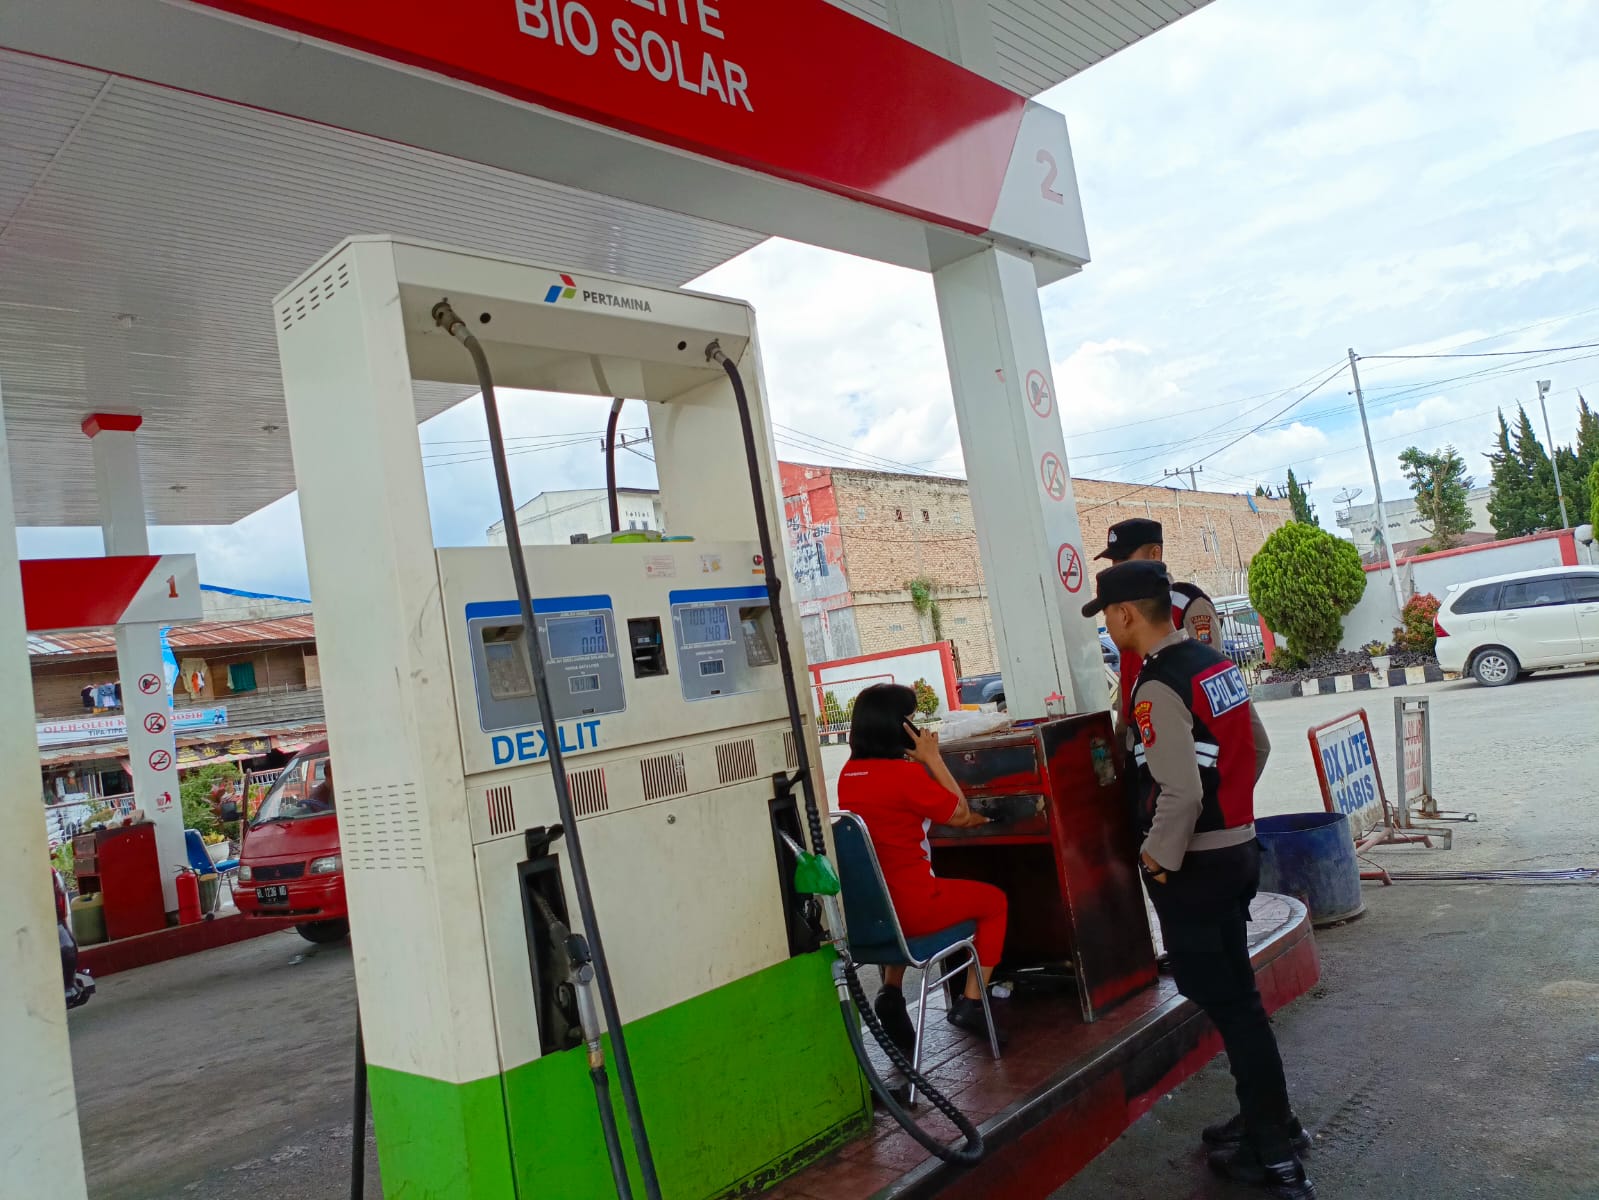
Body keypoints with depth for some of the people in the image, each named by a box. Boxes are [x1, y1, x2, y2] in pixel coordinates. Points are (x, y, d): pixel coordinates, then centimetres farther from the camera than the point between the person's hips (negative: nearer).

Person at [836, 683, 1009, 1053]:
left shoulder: (849, 773, 2)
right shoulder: (906, 773, -19)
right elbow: (960, 813, -5)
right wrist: (933, 757, -3)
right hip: (912, 908, -6)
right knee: (994, 900, 17)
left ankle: (891, 993, 27)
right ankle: (970, 1005, 16)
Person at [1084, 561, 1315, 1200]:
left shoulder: (1159, 687, -22)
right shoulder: (1218, 664, 6)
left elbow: (1179, 792, -27)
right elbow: (1257, 746, 15)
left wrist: (1158, 857, -15)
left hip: (1194, 865, -9)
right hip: (1238, 847, 9)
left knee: (1226, 1000, 2)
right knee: (1232, 991, 20)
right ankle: (1270, 1118, 34)